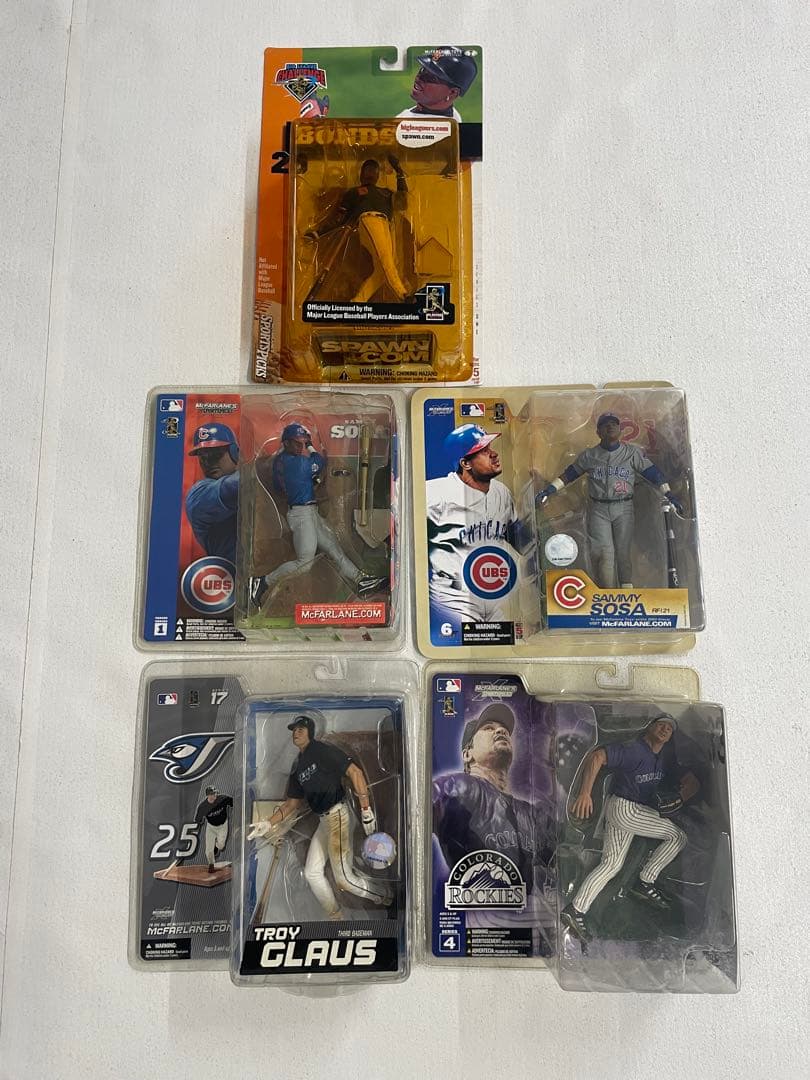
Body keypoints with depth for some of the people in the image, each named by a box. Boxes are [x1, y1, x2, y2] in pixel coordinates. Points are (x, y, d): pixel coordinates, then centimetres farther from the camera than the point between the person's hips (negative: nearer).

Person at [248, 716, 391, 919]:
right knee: (312, 873, 11)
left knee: (344, 879, -10)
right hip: (324, 820, 9)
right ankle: (336, 918, 24)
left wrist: (366, 809, -20)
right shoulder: (298, 766, 16)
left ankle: (387, 897, 13)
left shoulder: (322, 750, -10)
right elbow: (292, 803, 21)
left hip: (337, 814, -9)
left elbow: (355, 772, -16)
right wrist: (268, 824, 11)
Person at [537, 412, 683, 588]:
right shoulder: (589, 455, 7)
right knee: (604, 553, -8)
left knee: (624, 552, 1)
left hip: (624, 509, 0)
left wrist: (669, 495, -6)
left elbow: (653, 473, 2)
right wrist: (549, 490, 7)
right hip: (598, 510, 0)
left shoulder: (633, 453, 5)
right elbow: (568, 474, 14)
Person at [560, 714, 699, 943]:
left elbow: (692, 782, 9)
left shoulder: (666, 757, 9)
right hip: (624, 808, -9)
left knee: (611, 864, 7)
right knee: (677, 836, -1)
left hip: (637, 810, 9)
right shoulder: (633, 750, -19)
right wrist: (585, 793, -36)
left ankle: (576, 910, 5)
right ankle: (645, 883, 9)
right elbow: (596, 756, -29)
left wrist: (680, 798, -14)